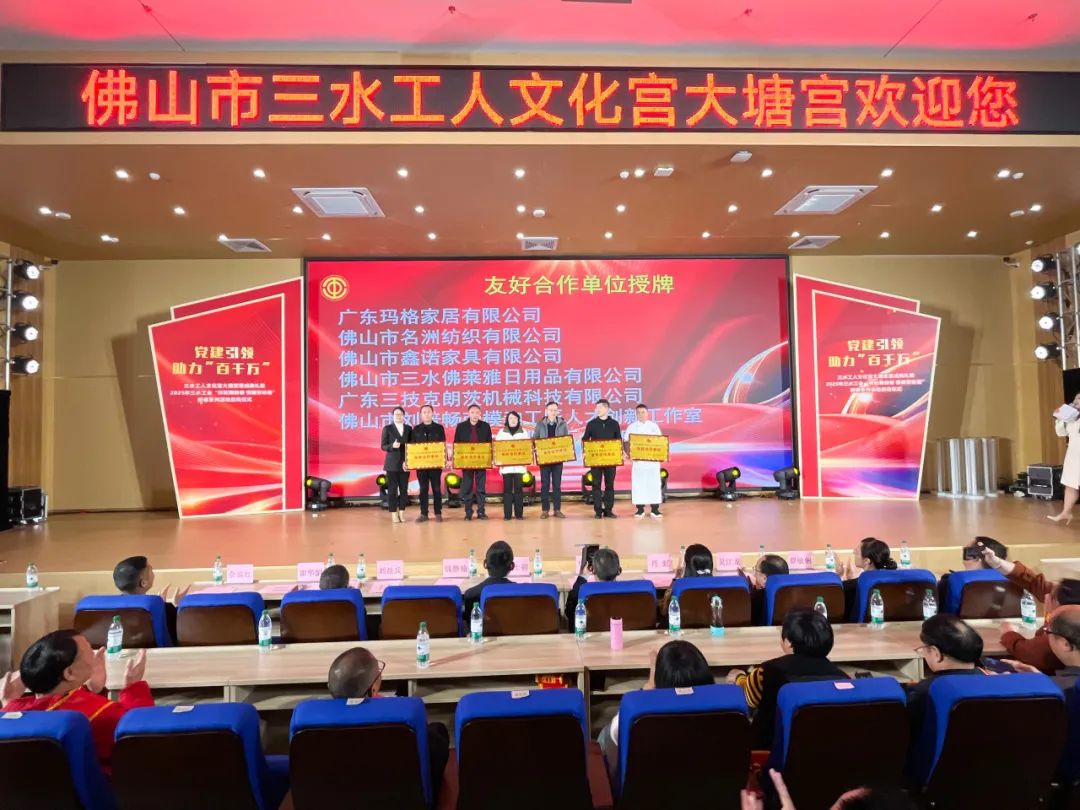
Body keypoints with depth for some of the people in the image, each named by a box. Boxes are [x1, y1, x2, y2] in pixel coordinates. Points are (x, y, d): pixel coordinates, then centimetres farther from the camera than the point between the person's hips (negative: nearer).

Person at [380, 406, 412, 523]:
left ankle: (401, 513, 12)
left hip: (405, 463, 2)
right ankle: (394, 514, 7)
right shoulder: (387, 428, 2)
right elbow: (383, 446, -2)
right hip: (392, 464, -2)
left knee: (404, 489, 3)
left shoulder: (409, 429, 8)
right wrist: (392, 446, -22)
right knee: (392, 489, -1)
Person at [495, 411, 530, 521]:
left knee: (518, 489, 1)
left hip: (519, 465, 0)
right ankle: (507, 514, 4)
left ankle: (519, 513, 6)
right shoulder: (502, 432, 8)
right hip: (506, 465, 0)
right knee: (507, 489, 1)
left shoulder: (523, 432, 9)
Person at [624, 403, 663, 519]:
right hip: (637, 460, 0)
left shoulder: (654, 426, 7)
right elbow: (627, 442, 2)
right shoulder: (632, 427, 5)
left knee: (654, 483, 0)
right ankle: (640, 509, 8)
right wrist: (629, 453, -13)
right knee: (638, 484, 0)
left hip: (653, 460, 0)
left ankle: (654, 509, 6)